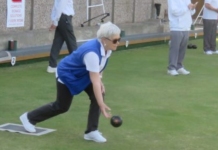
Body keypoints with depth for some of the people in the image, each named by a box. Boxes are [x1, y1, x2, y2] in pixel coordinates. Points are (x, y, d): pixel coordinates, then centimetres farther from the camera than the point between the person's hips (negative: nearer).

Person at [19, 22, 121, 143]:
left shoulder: (107, 47, -15)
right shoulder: (92, 53, -41)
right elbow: (94, 82, -44)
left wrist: (100, 81, -6)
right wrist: (102, 105, -47)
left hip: (83, 74, 8)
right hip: (67, 74, -8)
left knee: (99, 94, -12)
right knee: (62, 106, 6)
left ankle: (91, 131, -4)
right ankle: (29, 117, 27)